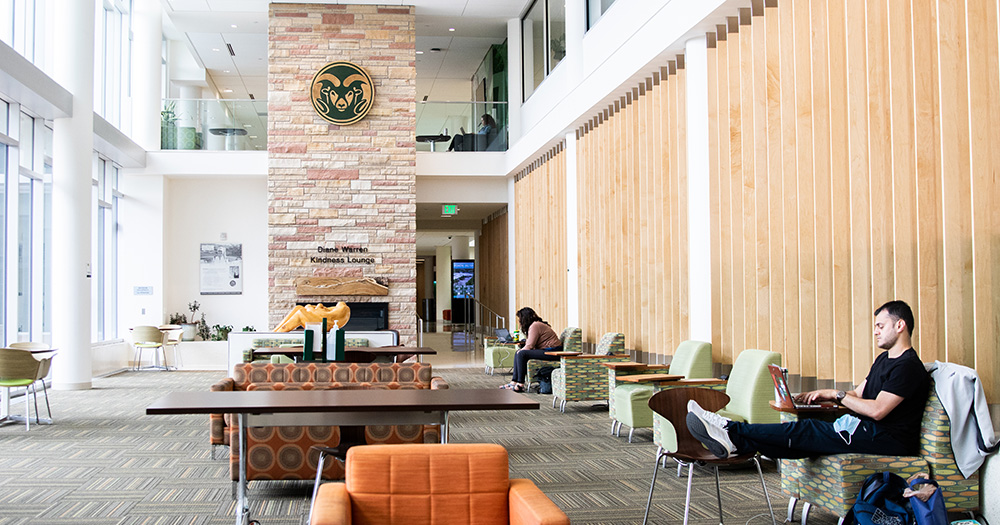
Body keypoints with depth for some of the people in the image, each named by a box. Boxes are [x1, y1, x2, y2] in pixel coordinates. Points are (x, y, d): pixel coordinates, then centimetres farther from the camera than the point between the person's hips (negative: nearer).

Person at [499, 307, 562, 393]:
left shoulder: (535, 326, -14)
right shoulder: (534, 324, 18)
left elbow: (530, 346, -17)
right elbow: (530, 344, 16)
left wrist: (520, 351, -1)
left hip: (552, 352, -11)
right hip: (546, 350, 11)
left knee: (522, 354, -21)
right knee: (518, 353, 7)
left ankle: (520, 384, -19)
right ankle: (514, 382, 4)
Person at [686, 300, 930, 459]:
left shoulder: (908, 366, -12)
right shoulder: (884, 360, 21)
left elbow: (877, 410, -20)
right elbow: (858, 394, 25)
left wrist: (836, 395, -9)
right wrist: (822, 395, 10)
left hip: (887, 440, -9)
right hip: (866, 431, 9)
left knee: (801, 432, -18)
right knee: (802, 440, -9)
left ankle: (732, 432, -20)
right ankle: (732, 442, -21)